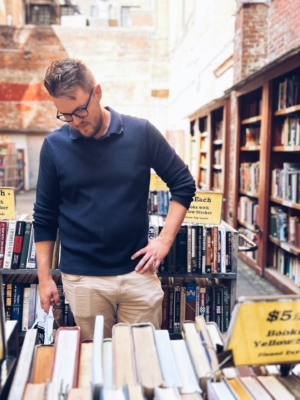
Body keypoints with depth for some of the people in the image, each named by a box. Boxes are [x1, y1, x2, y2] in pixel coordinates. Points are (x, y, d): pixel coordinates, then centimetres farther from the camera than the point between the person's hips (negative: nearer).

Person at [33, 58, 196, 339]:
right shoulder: (54, 146, -2)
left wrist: (165, 239, -6)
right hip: (81, 279, 0)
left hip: (137, 272, 0)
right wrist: (44, 277, 4)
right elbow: (45, 216, 5)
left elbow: (183, 184, 2)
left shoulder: (141, 133, -5)